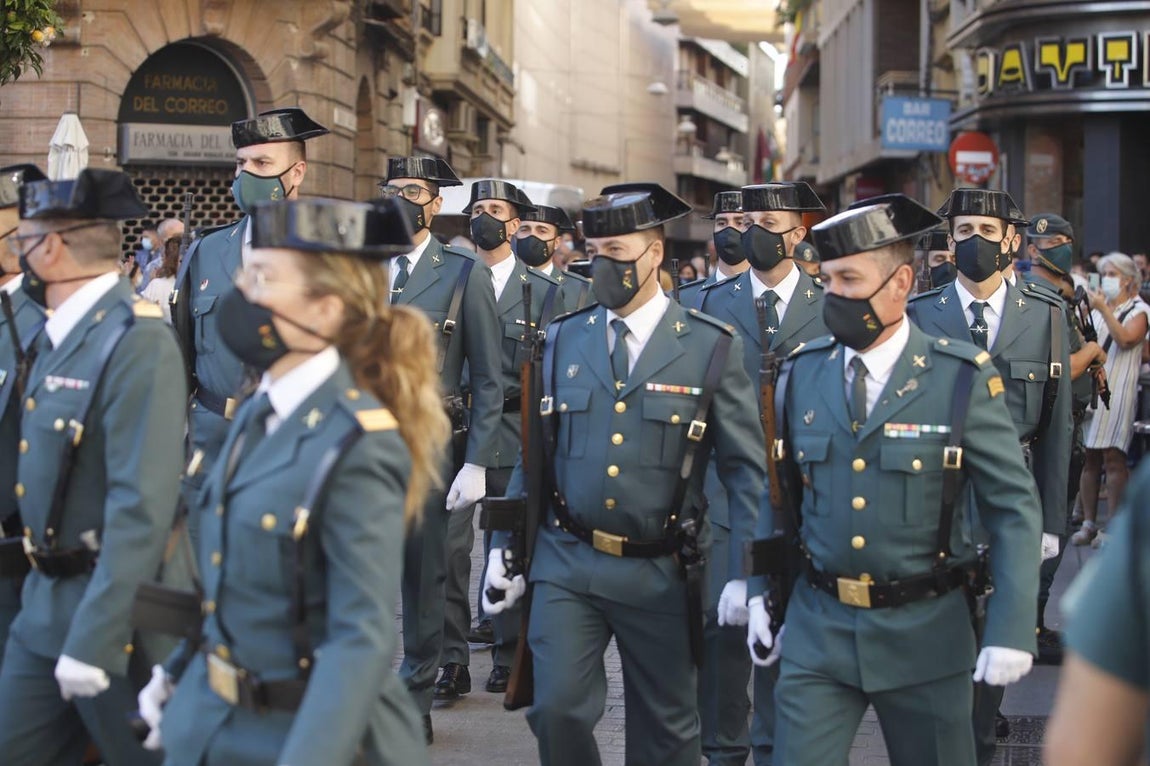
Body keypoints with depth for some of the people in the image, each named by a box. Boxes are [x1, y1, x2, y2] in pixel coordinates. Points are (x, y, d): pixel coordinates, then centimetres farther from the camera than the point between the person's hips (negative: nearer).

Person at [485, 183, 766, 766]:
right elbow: (535, 453, 12)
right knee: (557, 708, -8)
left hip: (659, 573, -2)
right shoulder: (563, 337, 6)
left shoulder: (711, 347, -4)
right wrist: (503, 548, 6)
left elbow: (747, 470, -3)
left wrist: (744, 576, -11)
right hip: (566, 564, 2)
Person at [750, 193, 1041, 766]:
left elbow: (1014, 509, -8)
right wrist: (760, 591, 7)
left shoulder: (962, 378, -9)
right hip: (817, 631, 2)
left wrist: (1011, 630, -13)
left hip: (924, 634, -2)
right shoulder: (802, 373, 2)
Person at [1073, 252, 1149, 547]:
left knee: (1113, 456, -10)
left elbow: (1125, 338, -14)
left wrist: (1104, 310, -16)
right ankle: (1089, 522, 7)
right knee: (1089, 456, 3)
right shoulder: (1096, 308, 20)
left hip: (1117, 388, -5)